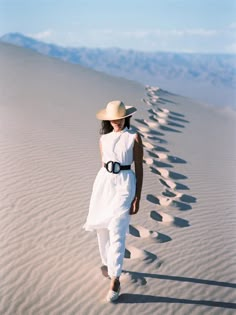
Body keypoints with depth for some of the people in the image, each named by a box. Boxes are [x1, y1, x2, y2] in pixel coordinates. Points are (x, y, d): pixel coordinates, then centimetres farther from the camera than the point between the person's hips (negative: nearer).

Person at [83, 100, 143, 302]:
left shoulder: (134, 137, -4)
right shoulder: (104, 138, 8)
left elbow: (139, 168, -4)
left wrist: (137, 198, -9)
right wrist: (100, 188, 21)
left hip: (124, 184, -5)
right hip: (103, 182, 5)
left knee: (117, 233, -9)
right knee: (102, 230, 12)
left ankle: (115, 280, -1)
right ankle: (107, 263, 35)